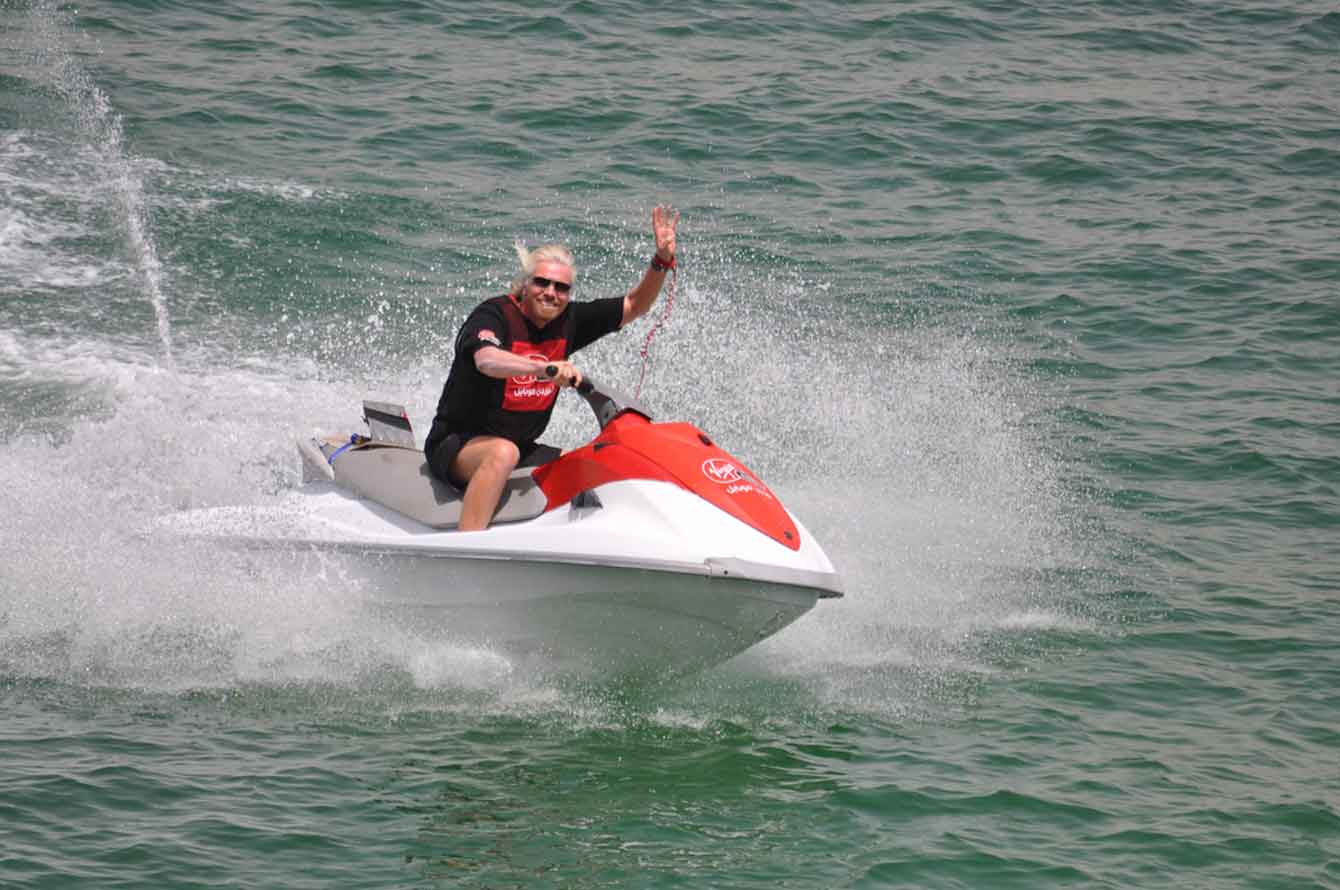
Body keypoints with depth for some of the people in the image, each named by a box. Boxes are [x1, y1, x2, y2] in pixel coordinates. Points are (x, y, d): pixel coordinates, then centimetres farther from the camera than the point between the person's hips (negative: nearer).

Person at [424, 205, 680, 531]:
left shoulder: (569, 320, 4)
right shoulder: (494, 315, -16)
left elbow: (634, 306, 9)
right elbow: (487, 361, -38)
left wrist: (662, 260, -6)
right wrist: (543, 368, -54)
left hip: (523, 448, 7)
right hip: (457, 443, -7)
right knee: (503, 452, -39)